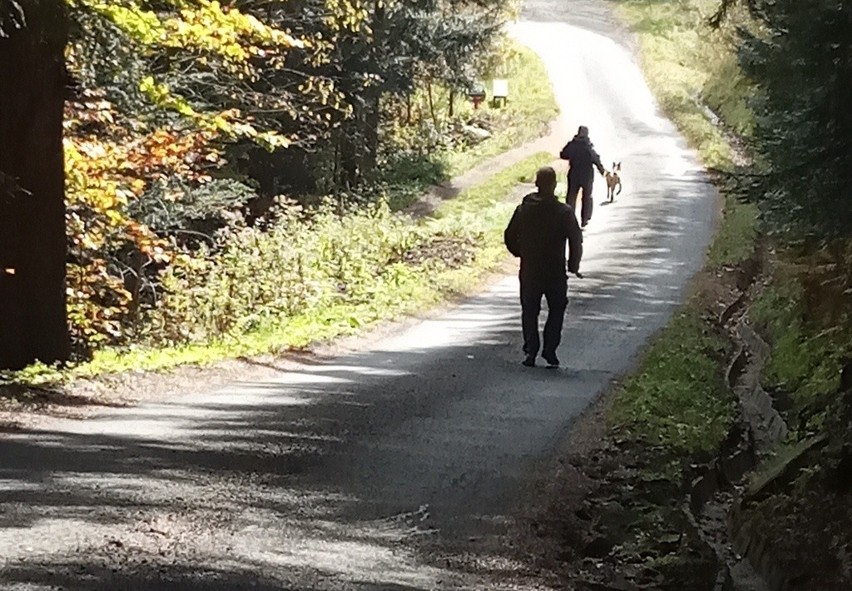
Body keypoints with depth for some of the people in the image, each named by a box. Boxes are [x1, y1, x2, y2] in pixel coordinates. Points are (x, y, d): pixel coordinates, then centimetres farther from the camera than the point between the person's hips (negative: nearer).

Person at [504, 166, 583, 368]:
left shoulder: (523, 209, -2)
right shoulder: (564, 212, -10)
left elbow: (510, 236, 4)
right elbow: (576, 240, -8)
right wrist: (573, 266, 5)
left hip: (529, 271, 2)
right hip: (556, 272, -2)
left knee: (529, 311, 13)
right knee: (556, 310, 13)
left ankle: (531, 350, 5)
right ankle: (549, 350, 3)